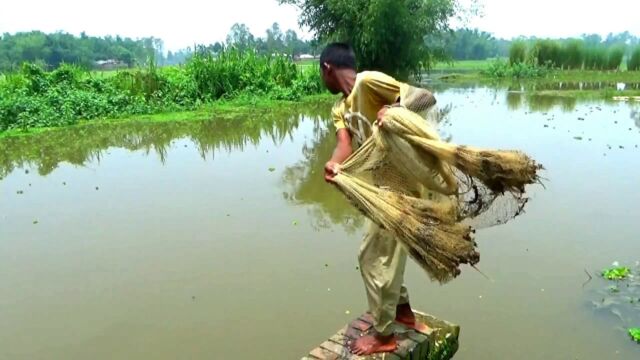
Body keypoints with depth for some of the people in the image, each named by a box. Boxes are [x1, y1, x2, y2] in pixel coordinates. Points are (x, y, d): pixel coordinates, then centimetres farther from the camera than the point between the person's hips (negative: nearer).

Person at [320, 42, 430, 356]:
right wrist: (333, 164, -29)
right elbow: (345, 145, -8)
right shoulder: (340, 110, 12)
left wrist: (393, 108, -33)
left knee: (375, 257, 1)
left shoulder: (369, 82, -14)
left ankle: (384, 335, 18)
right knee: (385, 253, 22)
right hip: (383, 187, 9)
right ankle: (403, 311, 42)